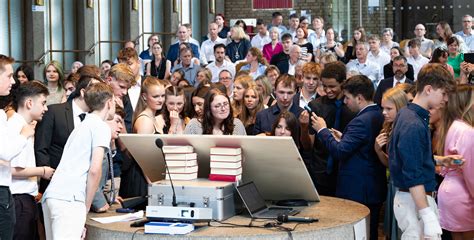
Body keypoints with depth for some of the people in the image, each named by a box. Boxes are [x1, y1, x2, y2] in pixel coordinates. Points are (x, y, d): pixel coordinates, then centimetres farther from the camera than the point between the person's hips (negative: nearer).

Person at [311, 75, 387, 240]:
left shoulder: (360, 122, -20)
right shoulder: (380, 117, 8)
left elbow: (339, 152, -22)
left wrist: (322, 130, -11)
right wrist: (343, 138, 11)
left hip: (356, 193, -9)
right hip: (375, 190, 9)